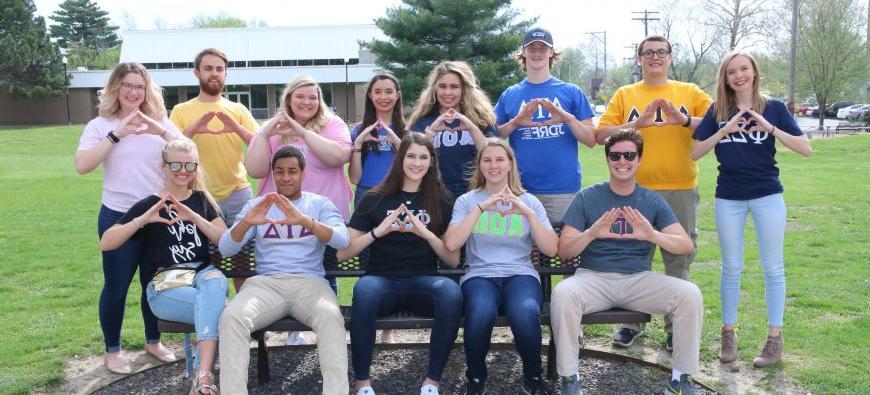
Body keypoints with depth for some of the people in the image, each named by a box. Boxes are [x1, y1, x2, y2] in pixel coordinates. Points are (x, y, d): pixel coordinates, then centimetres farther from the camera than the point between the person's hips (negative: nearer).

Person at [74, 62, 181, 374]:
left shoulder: (161, 123, 6)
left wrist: (162, 132, -20)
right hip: (118, 217, -2)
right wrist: (117, 134, -21)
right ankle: (112, 350, 22)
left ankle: (153, 341, 31)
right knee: (117, 285, 5)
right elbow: (82, 165, -15)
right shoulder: (100, 125, -1)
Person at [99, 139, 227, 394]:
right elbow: (106, 244, -3)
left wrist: (195, 218, -13)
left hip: (202, 275, 3)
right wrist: (144, 219, -17)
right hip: (164, 287, -2)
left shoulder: (202, 200, 14)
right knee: (219, 308, -33)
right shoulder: (148, 204, 5)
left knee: (217, 281, -36)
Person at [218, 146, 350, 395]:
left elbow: (342, 240, -7)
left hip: (309, 283, -1)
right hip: (265, 283, 2)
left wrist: (306, 221, -25)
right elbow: (225, 249, 5)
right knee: (231, 316, -30)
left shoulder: (320, 204, 13)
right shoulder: (256, 205, 17)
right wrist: (246, 222, -17)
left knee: (331, 316, -35)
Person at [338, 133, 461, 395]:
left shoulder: (441, 201, 12)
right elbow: (342, 253, 5)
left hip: (423, 281, 1)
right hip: (383, 280, -1)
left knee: (452, 292, -34)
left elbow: (454, 260, 7)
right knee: (364, 289, -37)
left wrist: (427, 234, -10)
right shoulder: (375, 199, 9)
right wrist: (378, 231, -10)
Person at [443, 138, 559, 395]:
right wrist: (481, 208, -11)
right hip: (480, 275, 0)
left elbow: (551, 249, 2)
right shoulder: (467, 201, 11)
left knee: (525, 312, -36)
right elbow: (451, 244, -6)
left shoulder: (529, 201, 13)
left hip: (521, 275, 1)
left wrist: (528, 213, -9)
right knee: (481, 311, -37)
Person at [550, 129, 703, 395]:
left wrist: (652, 235, -24)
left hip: (639, 279, 2)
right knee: (563, 293, -33)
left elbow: (686, 245, -3)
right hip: (594, 277, -1)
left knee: (690, 294, -23)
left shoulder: (652, 201, 8)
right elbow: (563, 251, -4)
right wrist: (591, 234, -25)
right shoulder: (586, 198, 3)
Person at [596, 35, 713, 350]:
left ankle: (676, 326, 19)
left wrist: (685, 120, -16)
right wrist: (635, 124, -14)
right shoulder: (624, 95, 9)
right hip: (635, 191, 0)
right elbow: (601, 134, 0)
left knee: (678, 261, 6)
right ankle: (632, 321, 22)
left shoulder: (690, 93, 9)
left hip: (680, 190, 0)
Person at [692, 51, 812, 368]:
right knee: (731, 268, 9)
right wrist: (724, 131, -17)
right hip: (729, 198, 1)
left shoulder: (773, 107, -1)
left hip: (767, 196, -1)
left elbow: (806, 149, -7)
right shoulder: (717, 111, 2)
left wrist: (770, 128, -19)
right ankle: (728, 333, 20)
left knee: (773, 267, 5)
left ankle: (775, 337, 14)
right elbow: (695, 153, -4)